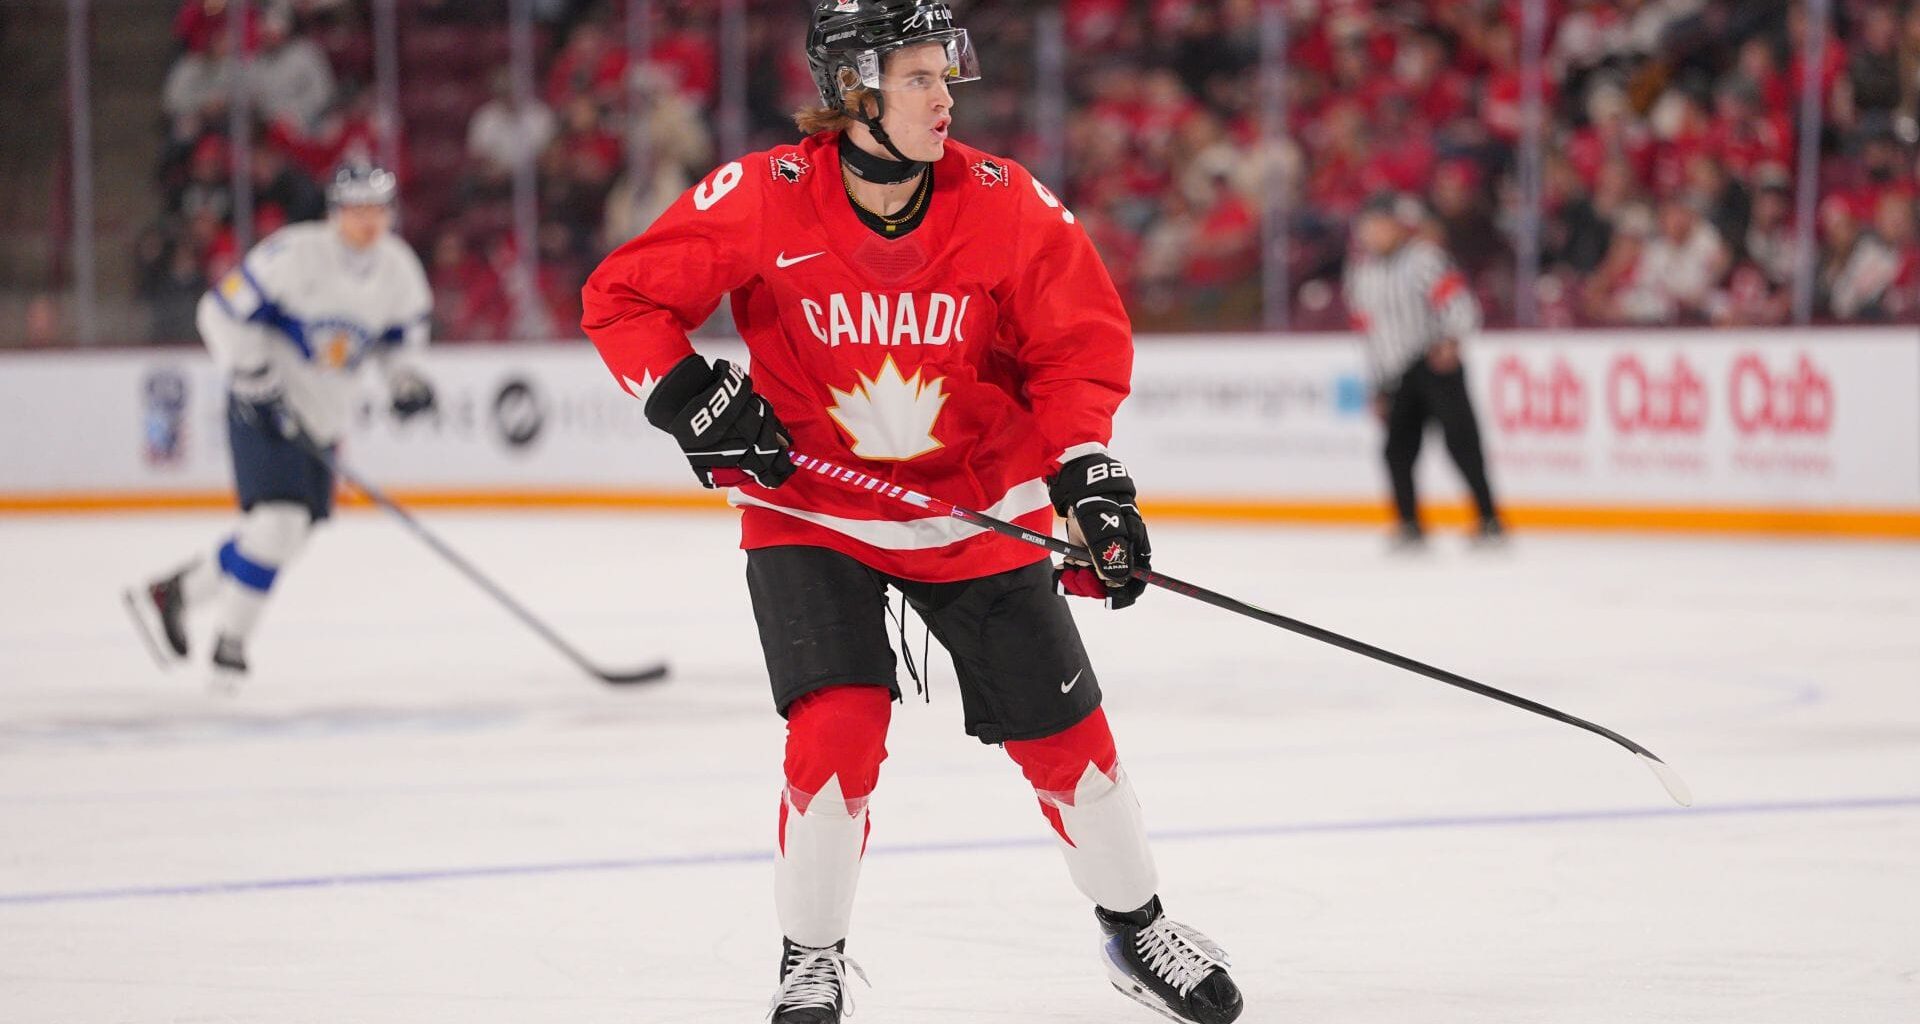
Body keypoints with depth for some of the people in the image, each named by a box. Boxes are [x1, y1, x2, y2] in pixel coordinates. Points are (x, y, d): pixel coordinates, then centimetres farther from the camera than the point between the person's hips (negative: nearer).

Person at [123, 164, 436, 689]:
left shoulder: (398, 268, 0)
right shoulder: (296, 254, -19)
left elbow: (401, 335, 16)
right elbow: (222, 310, -17)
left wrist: (405, 379, -5)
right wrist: (256, 381, -21)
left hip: (323, 411, 7)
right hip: (265, 407, -7)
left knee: (283, 535, 8)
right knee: (279, 517, -20)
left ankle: (170, 593, 23)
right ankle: (232, 639, -5)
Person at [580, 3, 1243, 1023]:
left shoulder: (1010, 206, -14)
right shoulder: (760, 200, -19)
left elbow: (1079, 343, -4)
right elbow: (622, 296, -10)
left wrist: (1087, 472, -16)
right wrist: (689, 396, -23)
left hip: (977, 509, 2)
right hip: (810, 510, -2)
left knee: (1062, 734, 6)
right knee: (838, 728, -17)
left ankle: (1138, 930, 29)